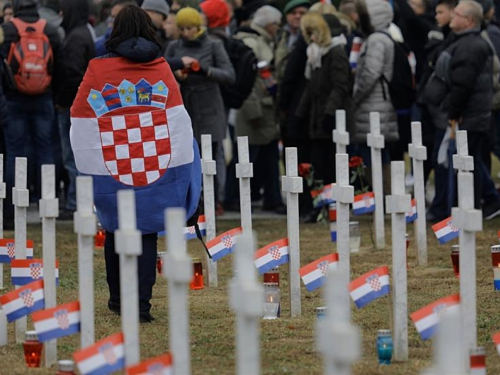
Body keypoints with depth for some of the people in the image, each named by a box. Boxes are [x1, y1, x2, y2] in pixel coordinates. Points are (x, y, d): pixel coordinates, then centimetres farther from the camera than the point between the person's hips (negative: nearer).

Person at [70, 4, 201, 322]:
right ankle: (141, 306, -4)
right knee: (147, 235, 3)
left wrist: (87, 166, 10)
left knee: (115, 231, 17)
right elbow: (177, 118, 3)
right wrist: (181, 167, 10)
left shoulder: (98, 70, -1)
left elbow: (81, 123, 0)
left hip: (110, 170, 0)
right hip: (157, 166, 0)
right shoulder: (161, 69, 4)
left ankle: (118, 299, 28)